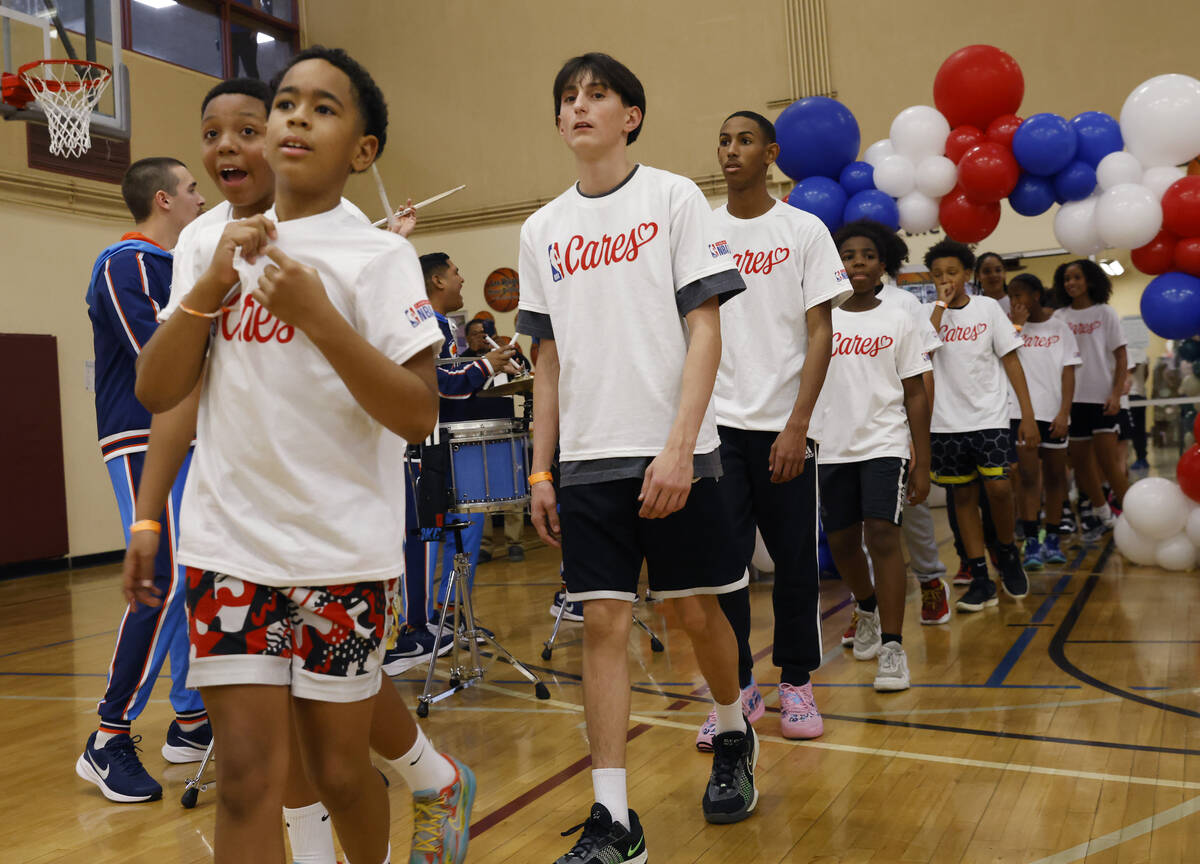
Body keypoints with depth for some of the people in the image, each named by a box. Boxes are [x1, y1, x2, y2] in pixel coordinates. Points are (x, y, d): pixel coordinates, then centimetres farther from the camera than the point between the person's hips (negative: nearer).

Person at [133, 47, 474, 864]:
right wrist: (211, 283, -8)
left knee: (339, 770, 10)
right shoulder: (216, 244, 9)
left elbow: (417, 415, -13)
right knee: (248, 774, -1)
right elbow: (157, 392, 4)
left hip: (344, 550, -3)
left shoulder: (378, 255, -5)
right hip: (229, 544, 3)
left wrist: (317, 312, -21)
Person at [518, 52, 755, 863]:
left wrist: (678, 447, -16)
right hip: (587, 461, 3)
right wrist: (541, 469, 9)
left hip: (675, 455, -3)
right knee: (603, 622, 0)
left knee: (699, 611, 7)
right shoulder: (543, 229, 12)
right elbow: (551, 359, 14)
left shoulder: (675, 198, 0)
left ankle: (733, 736, 36)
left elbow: (705, 332, -6)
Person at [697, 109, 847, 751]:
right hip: (717, 424, 1)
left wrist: (798, 424, -12)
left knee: (795, 561, 5)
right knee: (720, 560, -1)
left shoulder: (805, 231, 4)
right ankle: (736, 689, 12)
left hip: (785, 426, -1)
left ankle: (796, 684, 21)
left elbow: (819, 334, -1)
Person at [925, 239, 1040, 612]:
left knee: (999, 488, -13)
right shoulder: (928, 312, 5)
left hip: (990, 417, -1)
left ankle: (1007, 553, 16)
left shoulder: (988, 308, 3)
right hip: (946, 422, 2)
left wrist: (1028, 415, -1)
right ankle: (980, 580, 10)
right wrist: (941, 305, -12)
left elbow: (1010, 360, 3)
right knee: (963, 496, 4)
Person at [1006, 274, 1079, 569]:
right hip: (1019, 411, 0)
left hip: (1052, 412, 1)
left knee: (1054, 475, 7)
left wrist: (1064, 412, -9)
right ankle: (1031, 542, -5)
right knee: (1027, 475, -7)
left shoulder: (1059, 329, 5)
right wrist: (1015, 325, -7)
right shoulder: (1013, 328, 7)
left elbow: (1068, 373, 1)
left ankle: (1052, 539, 17)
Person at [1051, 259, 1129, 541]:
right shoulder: (1059, 317, 7)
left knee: (1107, 460, -7)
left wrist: (1116, 394, -10)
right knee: (1080, 460, 7)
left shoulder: (1104, 312, 1)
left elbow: (1121, 356, 0)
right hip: (1070, 398, 3)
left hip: (1101, 397, -3)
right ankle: (1102, 515, 22)